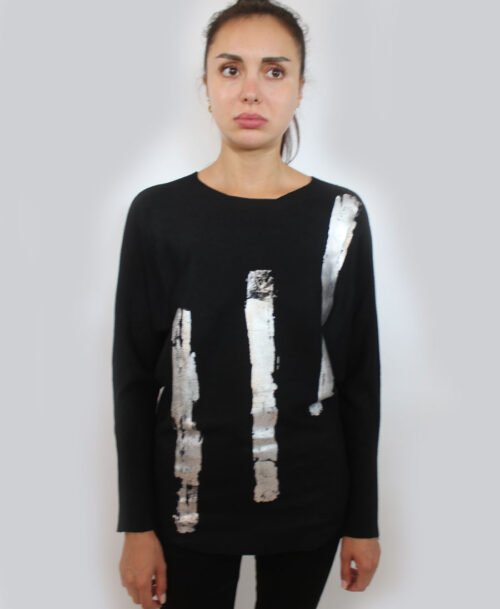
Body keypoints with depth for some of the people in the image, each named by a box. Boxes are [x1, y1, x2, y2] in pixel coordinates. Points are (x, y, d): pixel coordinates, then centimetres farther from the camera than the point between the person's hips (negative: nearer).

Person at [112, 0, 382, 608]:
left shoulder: (339, 215, -4)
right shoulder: (158, 213, -6)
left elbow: (361, 377, 0)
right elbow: (133, 376, -3)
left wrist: (364, 518, 2)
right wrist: (137, 524, -2)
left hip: (308, 498, 1)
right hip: (190, 498, 0)